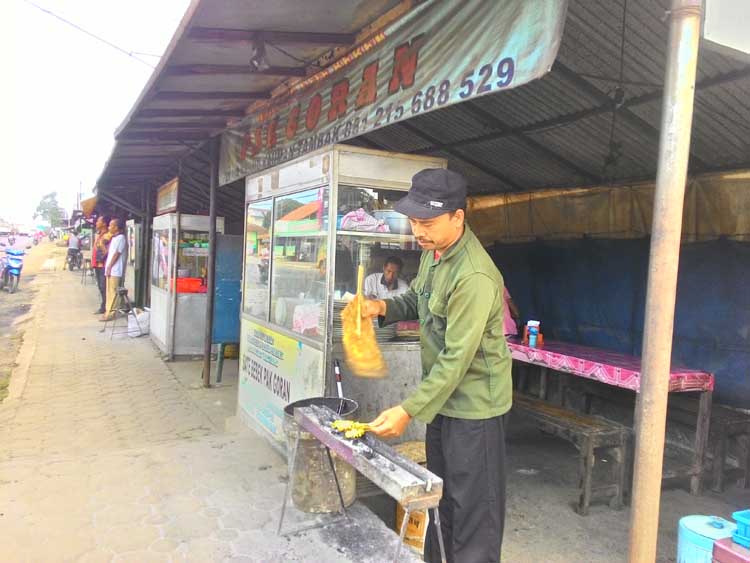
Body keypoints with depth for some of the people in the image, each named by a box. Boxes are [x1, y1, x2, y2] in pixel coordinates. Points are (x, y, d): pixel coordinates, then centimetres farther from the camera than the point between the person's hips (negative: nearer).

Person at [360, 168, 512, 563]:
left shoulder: (474, 277, -29)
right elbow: (417, 299, 15)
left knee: (472, 506, 6)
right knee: (441, 496, 24)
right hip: (442, 396, 9)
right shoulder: (432, 251, 0)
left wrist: (409, 410, -25)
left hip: (473, 403, -9)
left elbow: (456, 358, -27)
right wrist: (383, 307, -6)